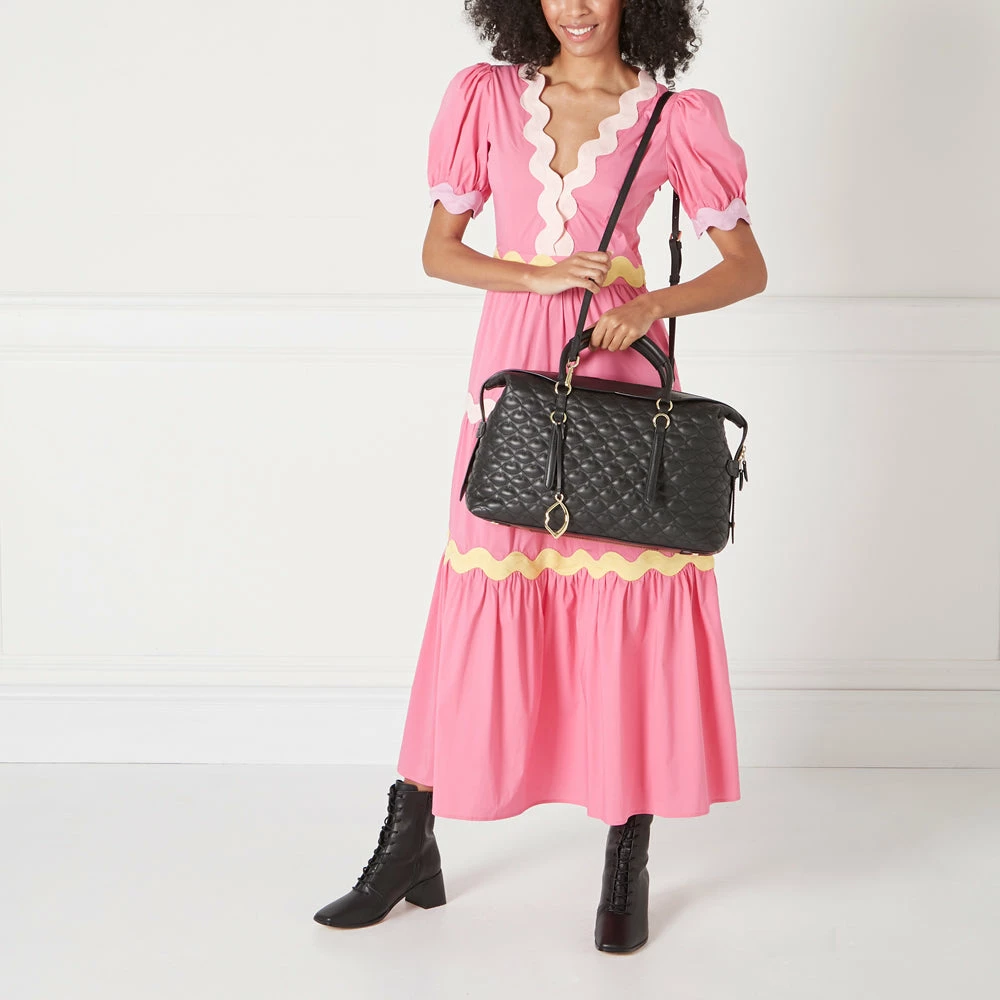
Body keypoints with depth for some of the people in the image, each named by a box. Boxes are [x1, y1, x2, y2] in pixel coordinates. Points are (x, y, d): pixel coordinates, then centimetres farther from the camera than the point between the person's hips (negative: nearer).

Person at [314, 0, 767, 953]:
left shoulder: (672, 116, 2)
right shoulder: (490, 96, 6)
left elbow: (747, 266, 2)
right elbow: (438, 249, 6)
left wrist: (653, 304, -15)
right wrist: (541, 275, -10)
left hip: (617, 373, -1)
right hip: (512, 366, 1)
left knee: (628, 606, -1)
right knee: (482, 601, 5)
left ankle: (627, 864, 12)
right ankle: (410, 845, 18)